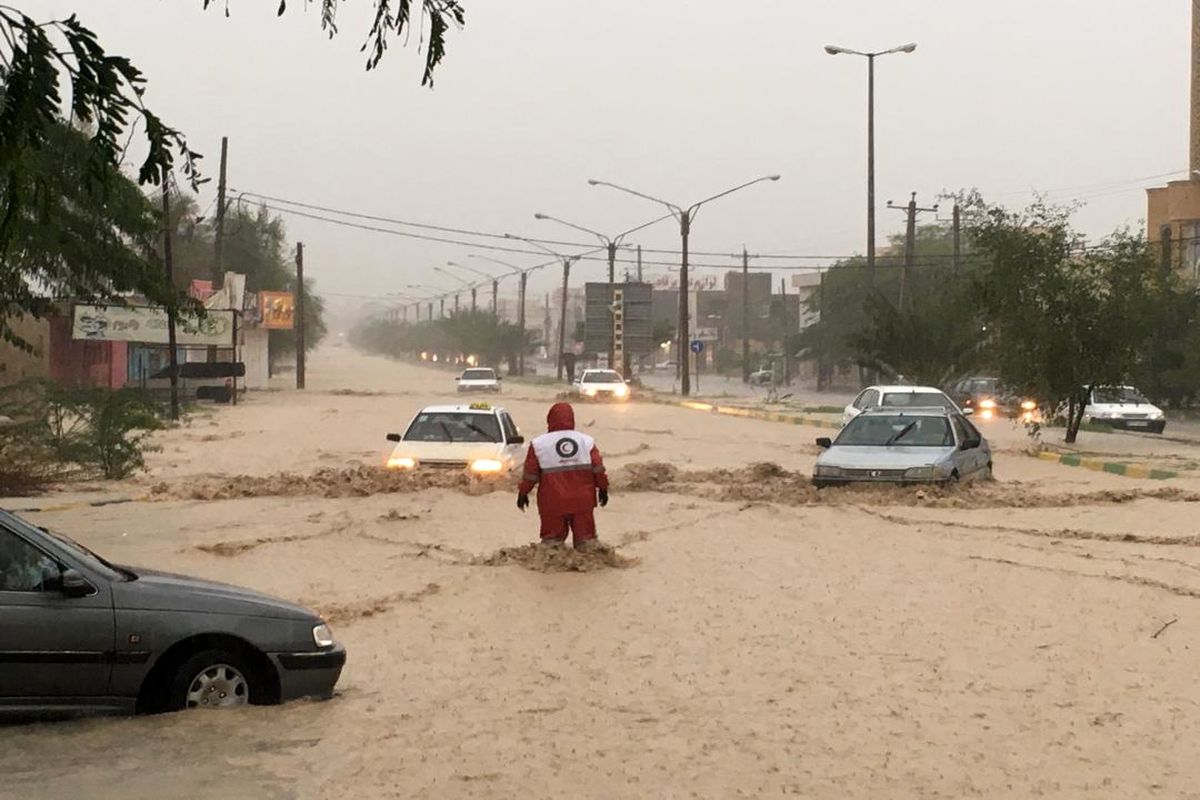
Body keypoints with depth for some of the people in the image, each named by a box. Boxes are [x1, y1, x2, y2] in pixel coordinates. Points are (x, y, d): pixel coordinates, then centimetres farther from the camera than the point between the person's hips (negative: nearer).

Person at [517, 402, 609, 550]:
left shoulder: (538, 444, -3)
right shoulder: (586, 441, 2)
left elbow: (530, 472, -1)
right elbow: (598, 469, 3)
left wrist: (523, 493, 12)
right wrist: (603, 488, 15)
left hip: (553, 502, -2)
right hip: (582, 500, 2)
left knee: (552, 537, 7)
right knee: (586, 537, 9)